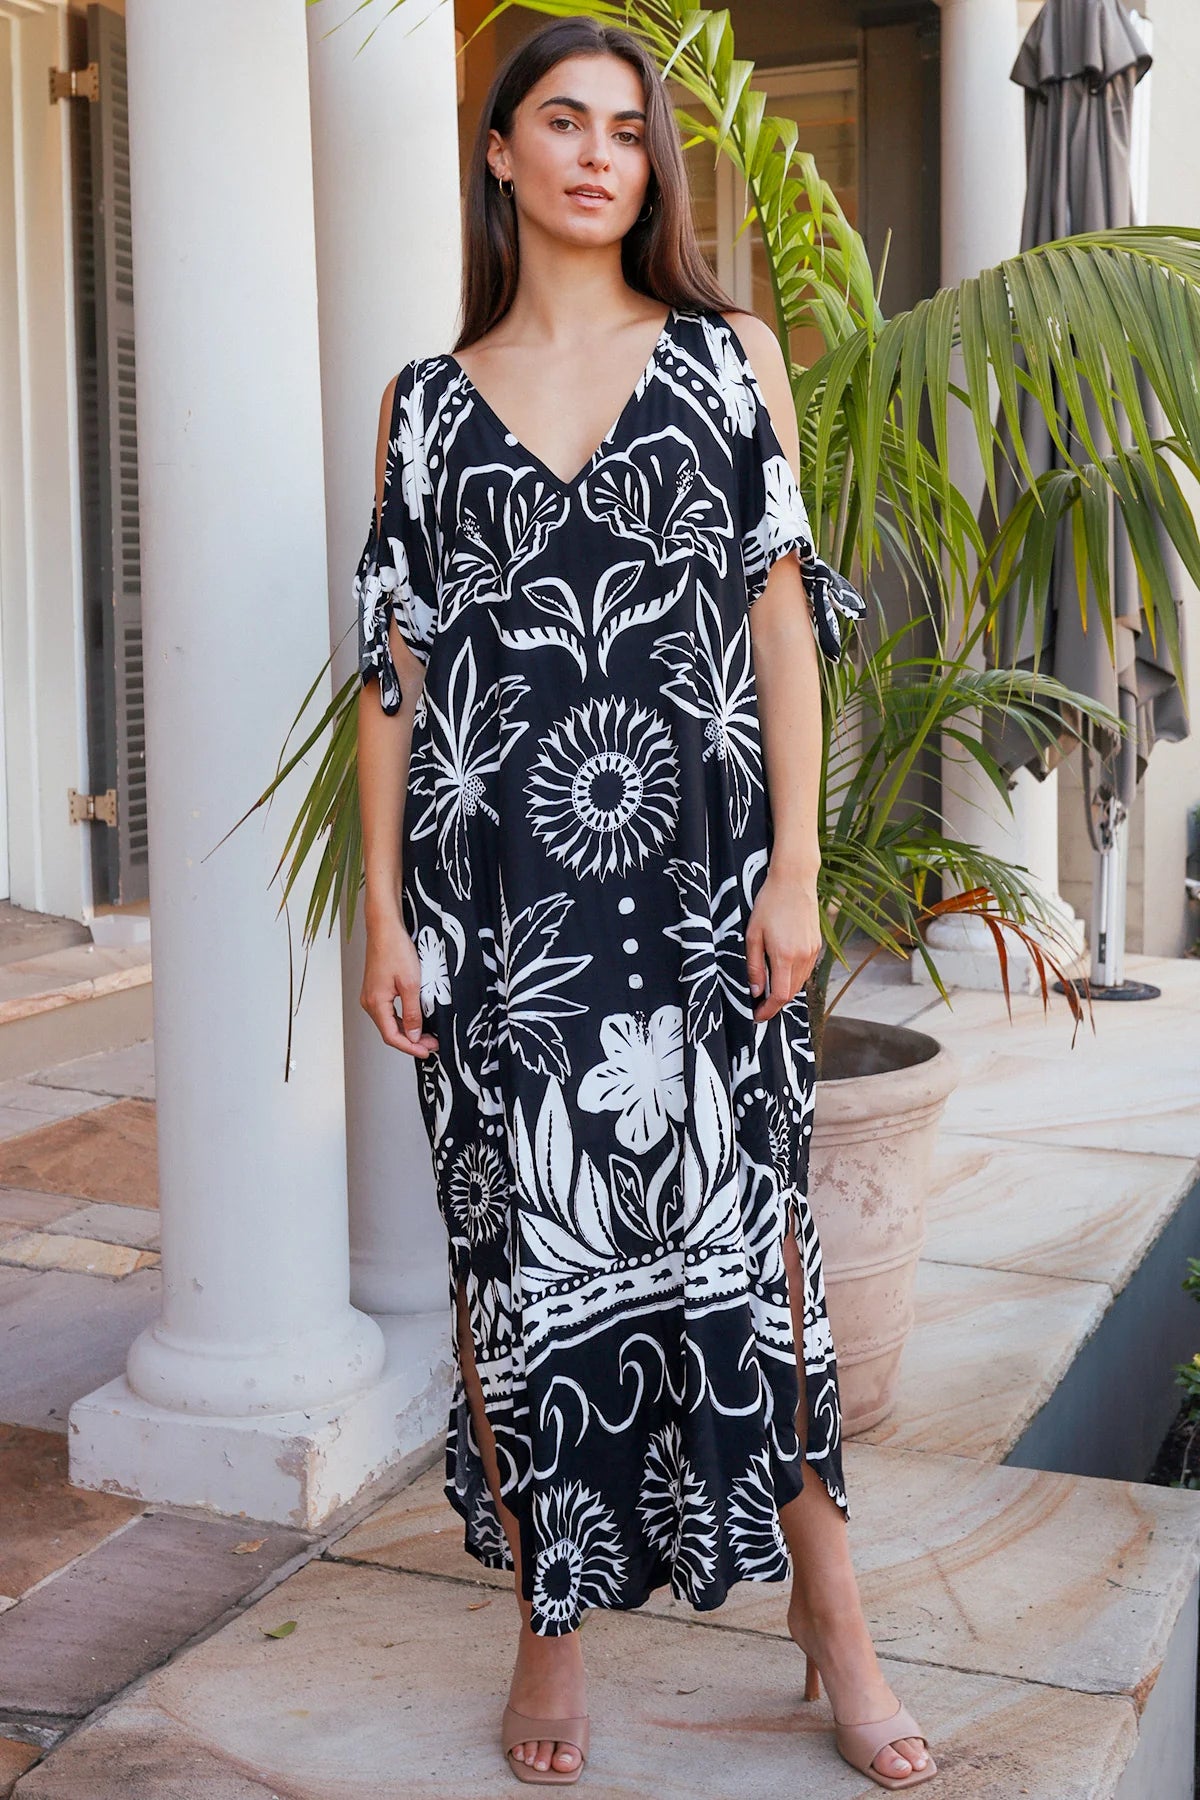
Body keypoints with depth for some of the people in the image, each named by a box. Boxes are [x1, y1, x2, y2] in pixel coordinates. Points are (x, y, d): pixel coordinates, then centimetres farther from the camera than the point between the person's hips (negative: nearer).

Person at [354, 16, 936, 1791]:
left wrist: (794, 870, -5)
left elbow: (785, 621, 2)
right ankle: (551, 1616, 21)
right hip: (499, 891, 1)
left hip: (697, 875, -1)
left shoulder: (728, 354, 8)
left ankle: (831, 1609, 18)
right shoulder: (427, 404, 9)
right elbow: (395, 666, 7)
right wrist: (384, 911, 1)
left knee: (736, 1225, 2)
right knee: (522, 1238, 6)